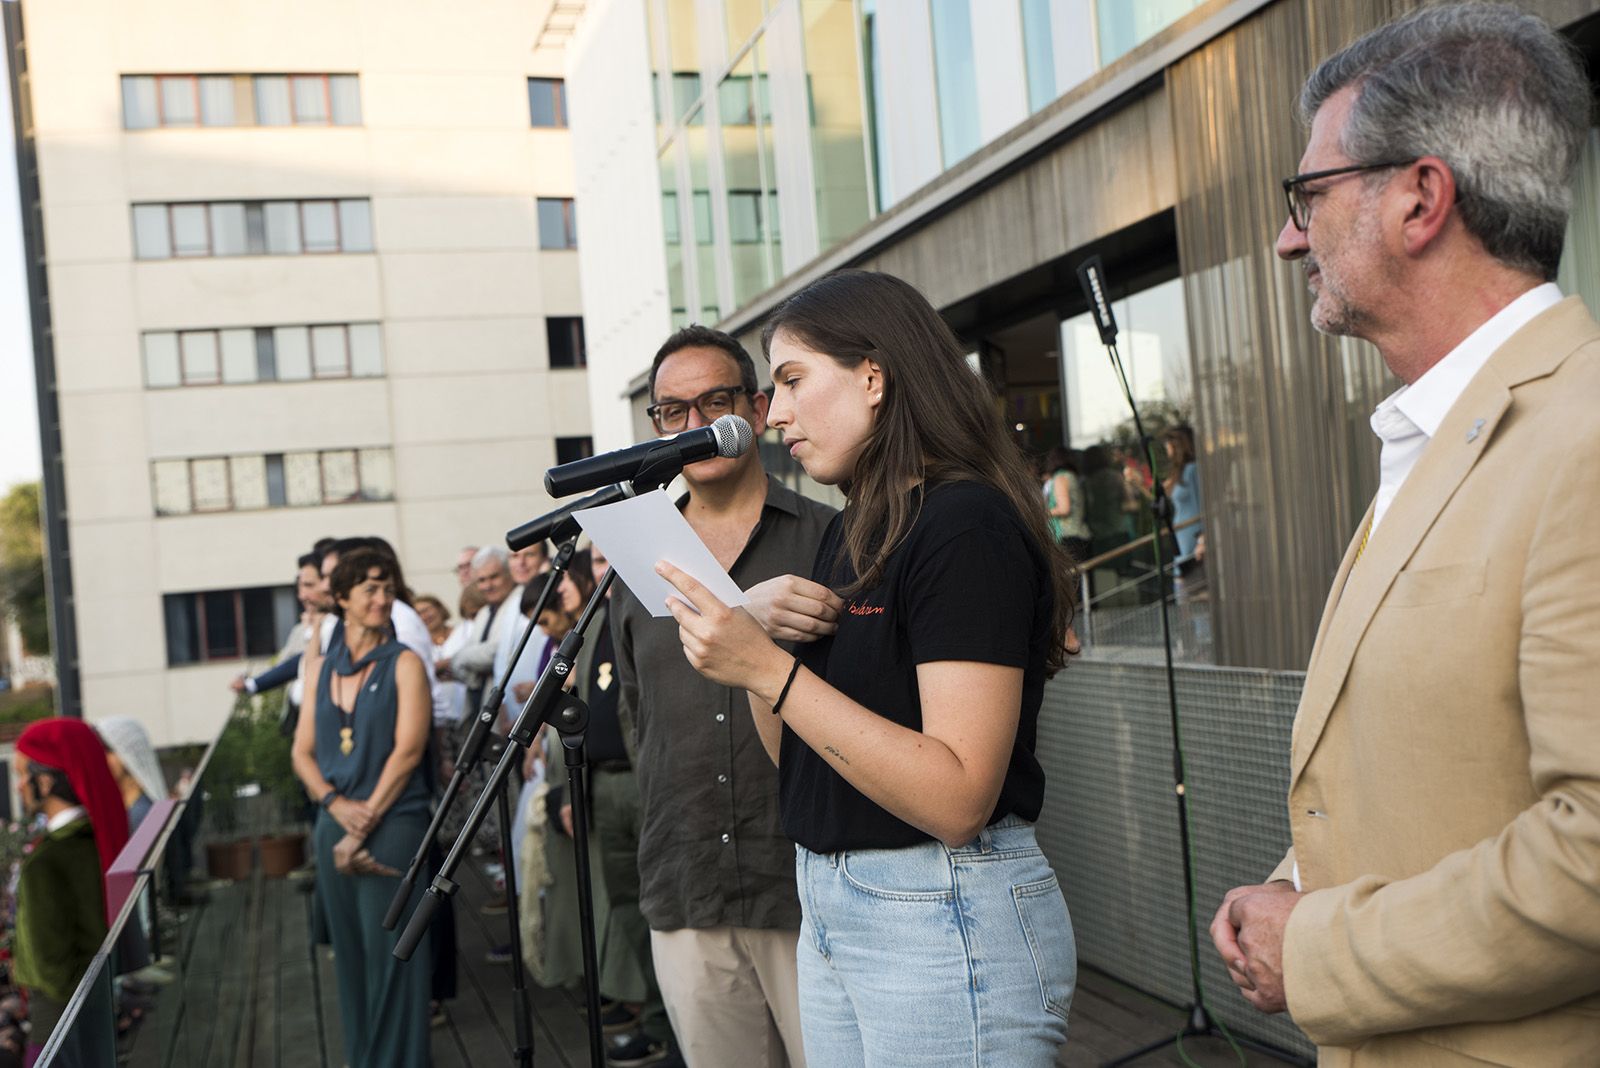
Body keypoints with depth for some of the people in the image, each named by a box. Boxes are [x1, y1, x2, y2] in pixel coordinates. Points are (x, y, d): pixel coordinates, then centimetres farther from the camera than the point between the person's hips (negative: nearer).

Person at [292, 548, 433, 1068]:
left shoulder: (404, 663, -1)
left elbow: (407, 750, -9)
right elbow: (303, 753, 10)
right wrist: (337, 805, -9)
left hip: (393, 823, -4)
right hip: (334, 825, 4)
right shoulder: (321, 666, 12)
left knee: (389, 952, -4)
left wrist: (364, 825, -12)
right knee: (350, 951, 9)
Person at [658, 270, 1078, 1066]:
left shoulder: (967, 524, -16)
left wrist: (772, 671, -26)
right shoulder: (850, 533, 11)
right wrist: (745, 638, -3)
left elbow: (958, 799, -24)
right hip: (830, 911, 9)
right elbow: (798, 758, 12)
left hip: (947, 920, -8)